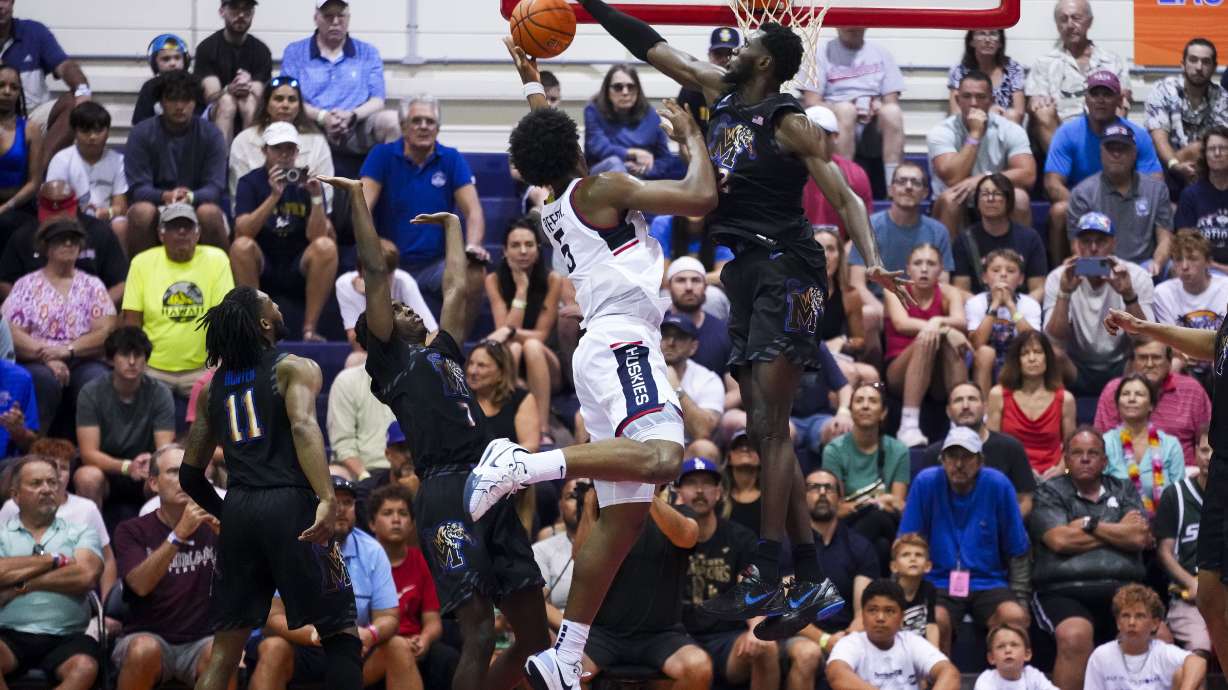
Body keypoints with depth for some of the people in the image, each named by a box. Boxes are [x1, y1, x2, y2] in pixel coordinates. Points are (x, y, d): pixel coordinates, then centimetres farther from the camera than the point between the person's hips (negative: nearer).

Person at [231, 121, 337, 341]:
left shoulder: (306, 183, 1)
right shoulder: (251, 182, -2)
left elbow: (316, 236, -10)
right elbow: (242, 232, -19)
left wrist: (316, 198, -24)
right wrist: (274, 196, -28)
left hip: (299, 267, 1)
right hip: (261, 268, -1)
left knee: (326, 246, -28)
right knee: (241, 246, -31)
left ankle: (310, 329, -25)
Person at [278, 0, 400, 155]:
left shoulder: (368, 53, 17)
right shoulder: (294, 53, 14)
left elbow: (377, 101, 8)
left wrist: (351, 116, -13)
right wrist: (322, 117, -15)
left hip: (356, 130, 1)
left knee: (393, 120, -29)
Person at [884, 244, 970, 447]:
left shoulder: (948, 293, 7)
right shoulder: (895, 291, 2)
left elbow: (961, 322, -14)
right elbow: (901, 323, -18)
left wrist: (938, 322, -36)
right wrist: (945, 329, -30)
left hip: (940, 379, 2)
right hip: (899, 372, -2)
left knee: (949, 340, -27)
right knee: (926, 340, -31)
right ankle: (909, 425, -42)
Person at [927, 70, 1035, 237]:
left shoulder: (1010, 130, -7)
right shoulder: (941, 132, -13)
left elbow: (1028, 175, -19)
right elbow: (953, 179, -26)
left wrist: (982, 179, -30)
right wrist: (975, 134, -26)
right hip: (957, 211, -2)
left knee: (1019, 198, -28)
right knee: (950, 198, -33)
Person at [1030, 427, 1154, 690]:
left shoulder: (1124, 490, 22)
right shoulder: (1050, 493, 13)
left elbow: (1139, 538, 6)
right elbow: (1059, 540, -5)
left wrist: (1089, 524, 3)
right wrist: (1119, 531, 6)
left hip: (1121, 587, 3)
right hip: (1064, 590, -3)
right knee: (1075, 635, -36)